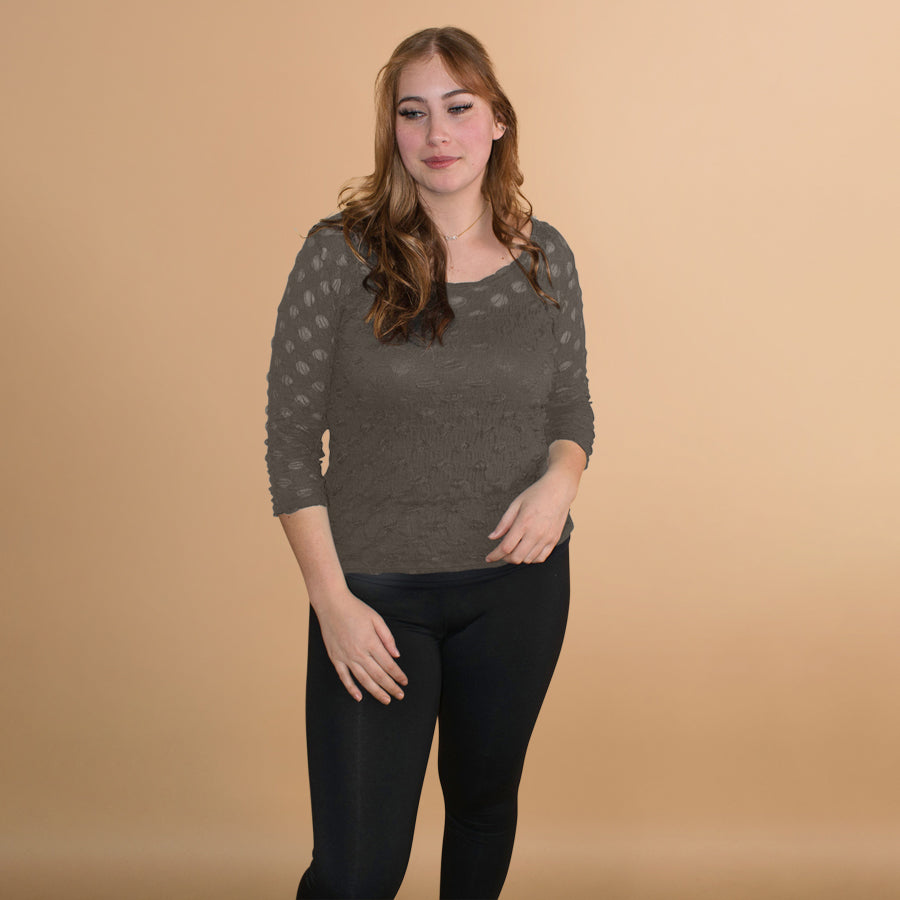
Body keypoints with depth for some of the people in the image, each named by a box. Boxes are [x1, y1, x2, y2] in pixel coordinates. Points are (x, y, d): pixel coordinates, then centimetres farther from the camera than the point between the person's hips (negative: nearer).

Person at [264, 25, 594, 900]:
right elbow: (291, 435, -7)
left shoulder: (546, 257, 1)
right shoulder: (340, 253, -10)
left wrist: (561, 476, -12)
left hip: (519, 579, 3)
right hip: (377, 592, -3)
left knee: (484, 800, 22)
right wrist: (332, 599, -12)